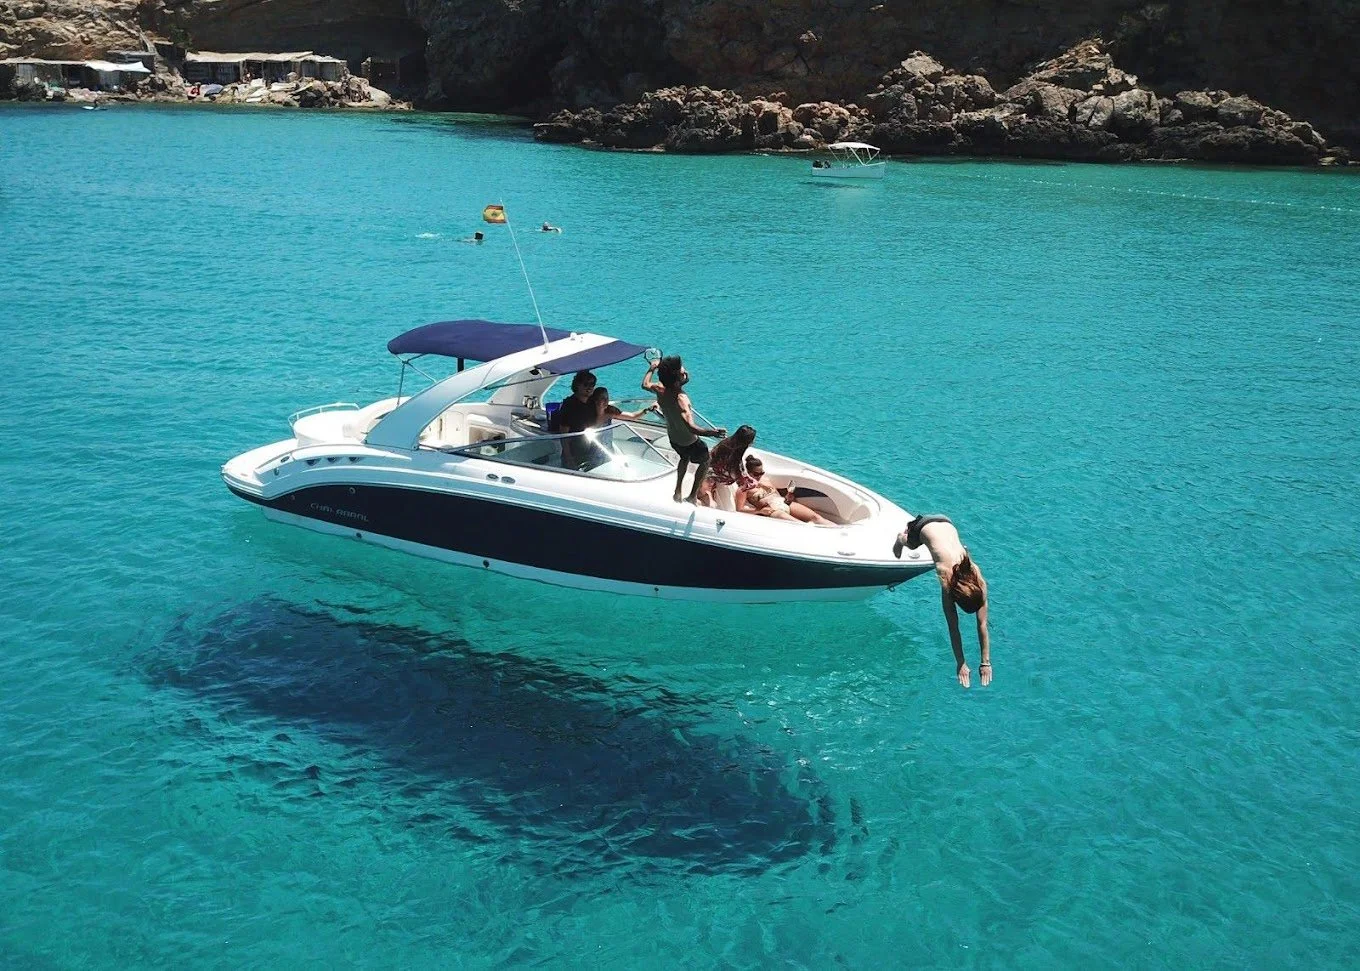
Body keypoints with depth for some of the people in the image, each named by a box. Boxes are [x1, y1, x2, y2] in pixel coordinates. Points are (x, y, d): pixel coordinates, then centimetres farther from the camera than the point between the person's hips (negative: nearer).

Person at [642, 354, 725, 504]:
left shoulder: (660, 390, -22)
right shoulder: (680, 399, -42)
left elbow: (645, 384, 3)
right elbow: (691, 428, -55)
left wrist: (652, 368, 19)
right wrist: (711, 433, -69)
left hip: (673, 438, 6)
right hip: (689, 442, -6)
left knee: (685, 457, 37)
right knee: (705, 461, 24)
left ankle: (678, 491, 45)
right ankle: (693, 497, 28)